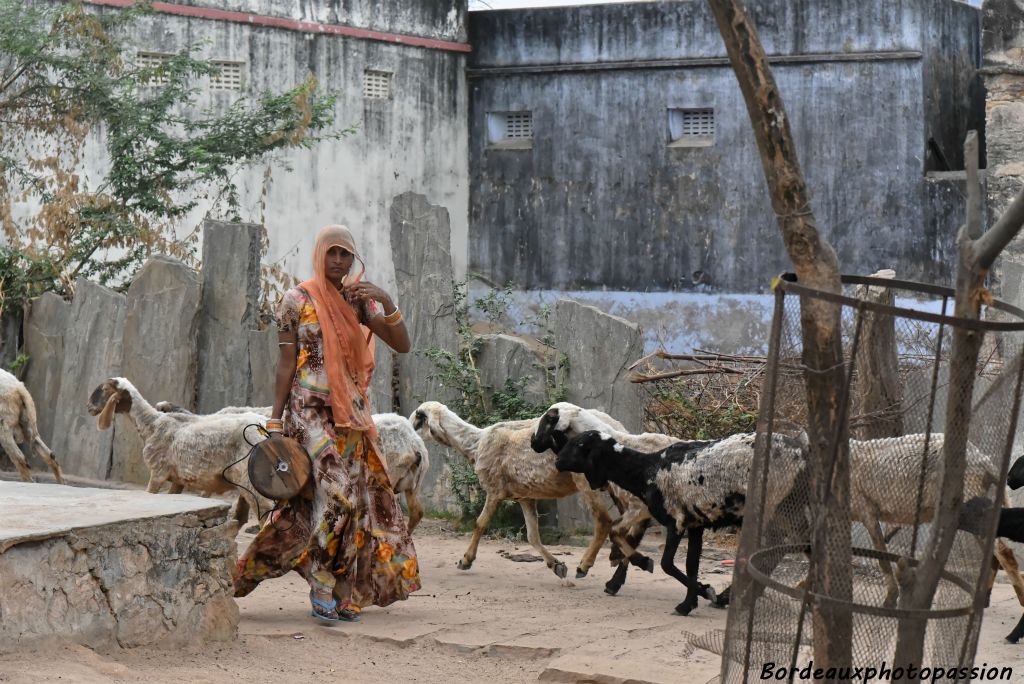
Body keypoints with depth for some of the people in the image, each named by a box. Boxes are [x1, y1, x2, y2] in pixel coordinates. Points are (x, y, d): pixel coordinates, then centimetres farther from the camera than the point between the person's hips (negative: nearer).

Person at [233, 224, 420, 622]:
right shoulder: (297, 301, -1)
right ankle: (322, 586, -8)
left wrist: (387, 303, -15)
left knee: (361, 496, 2)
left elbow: (402, 345, 1)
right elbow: (286, 364, -1)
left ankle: (343, 593, 11)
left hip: (352, 413, 5)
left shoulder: (359, 300, 9)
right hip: (310, 410, -5)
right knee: (335, 493, -18)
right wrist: (275, 422, -6)